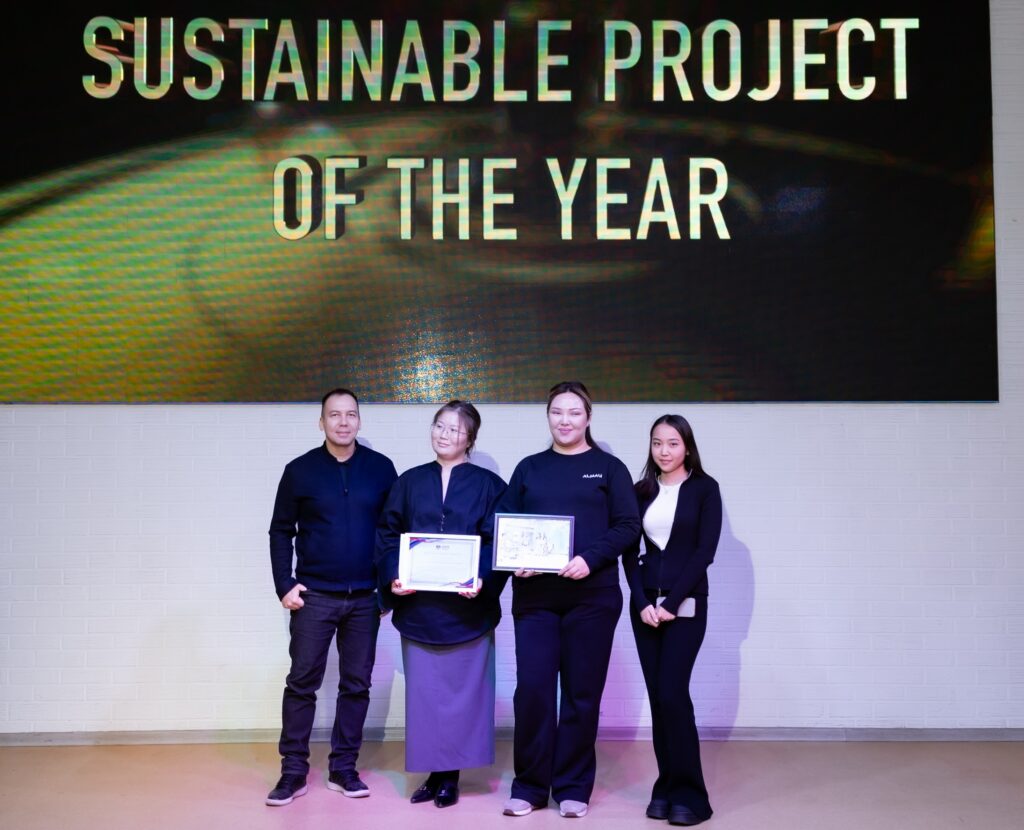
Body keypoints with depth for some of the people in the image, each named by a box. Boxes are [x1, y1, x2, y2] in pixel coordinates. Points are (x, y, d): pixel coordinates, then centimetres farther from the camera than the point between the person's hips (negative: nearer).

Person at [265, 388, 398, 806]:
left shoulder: (381, 468, 1)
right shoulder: (300, 470, 0)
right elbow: (281, 531, 3)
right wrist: (285, 585, -5)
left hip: (364, 598, 1)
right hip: (314, 596, -1)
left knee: (356, 684, 7)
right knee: (302, 683, 2)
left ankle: (343, 768, 19)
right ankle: (293, 771, 12)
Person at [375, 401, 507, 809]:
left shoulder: (489, 485, 3)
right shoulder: (409, 482, 10)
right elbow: (387, 535, 7)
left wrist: (484, 581, -18)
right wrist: (393, 578, -8)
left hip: (467, 606, -2)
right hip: (417, 605, 2)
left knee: (461, 690, 2)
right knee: (424, 691, 4)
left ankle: (451, 776, 13)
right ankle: (433, 772, 16)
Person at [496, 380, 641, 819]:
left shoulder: (608, 467, 6)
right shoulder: (529, 468, 13)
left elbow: (628, 526, -2)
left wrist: (590, 558, -17)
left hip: (591, 594, -1)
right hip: (535, 594, 2)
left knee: (582, 692, 5)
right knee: (532, 687, -2)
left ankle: (573, 787, 17)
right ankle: (529, 785, 12)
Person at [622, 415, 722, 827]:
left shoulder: (704, 488, 0)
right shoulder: (641, 491, 10)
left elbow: (705, 550, -7)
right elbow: (629, 552, 6)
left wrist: (671, 602, -13)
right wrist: (642, 602, -8)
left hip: (686, 604, -4)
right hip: (645, 604, 4)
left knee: (672, 693, -11)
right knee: (657, 696, 4)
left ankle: (688, 794, -2)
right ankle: (666, 787, 13)